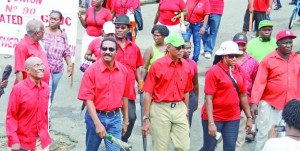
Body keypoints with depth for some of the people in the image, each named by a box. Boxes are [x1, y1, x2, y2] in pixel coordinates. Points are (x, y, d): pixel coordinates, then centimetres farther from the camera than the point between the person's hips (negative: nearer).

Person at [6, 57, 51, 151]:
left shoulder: (46, 87, 3)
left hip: (42, 139, 5)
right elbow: (11, 116, -12)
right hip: (22, 140, -4)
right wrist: (14, 140, -15)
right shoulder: (18, 89, -14)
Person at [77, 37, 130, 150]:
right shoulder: (92, 70, -11)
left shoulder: (123, 70, 0)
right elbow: (88, 98, -14)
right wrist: (97, 123, -21)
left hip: (115, 117, 2)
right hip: (96, 116, -2)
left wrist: (125, 120, 14)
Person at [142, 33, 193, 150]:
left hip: (180, 109, 4)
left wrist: (186, 113, 17)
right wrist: (146, 118, -9)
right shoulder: (157, 65, -8)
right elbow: (148, 93, -7)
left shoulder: (186, 66, 5)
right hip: (160, 109, -4)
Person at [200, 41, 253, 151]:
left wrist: (249, 117, 11)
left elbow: (243, 95, 11)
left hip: (233, 118, 5)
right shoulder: (213, 71, -11)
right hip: (214, 117, -4)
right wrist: (211, 122, -18)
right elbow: (208, 98, -14)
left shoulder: (240, 71, 4)